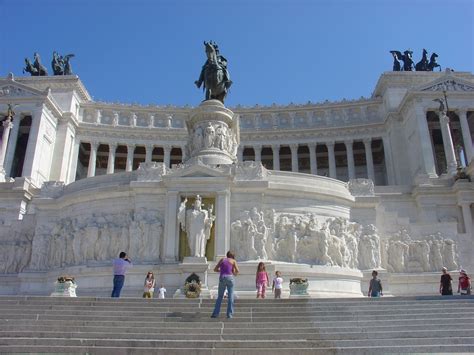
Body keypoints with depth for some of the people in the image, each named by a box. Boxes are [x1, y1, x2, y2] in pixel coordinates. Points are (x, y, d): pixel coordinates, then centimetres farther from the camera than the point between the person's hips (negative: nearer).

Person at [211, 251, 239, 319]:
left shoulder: (222, 259, 17)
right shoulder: (233, 261, 10)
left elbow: (215, 269, 16)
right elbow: (237, 271, 0)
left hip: (222, 278, 2)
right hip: (230, 278, -2)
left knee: (219, 297, 10)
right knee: (230, 297, 3)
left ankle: (215, 313, 5)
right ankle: (229, 314, -1)